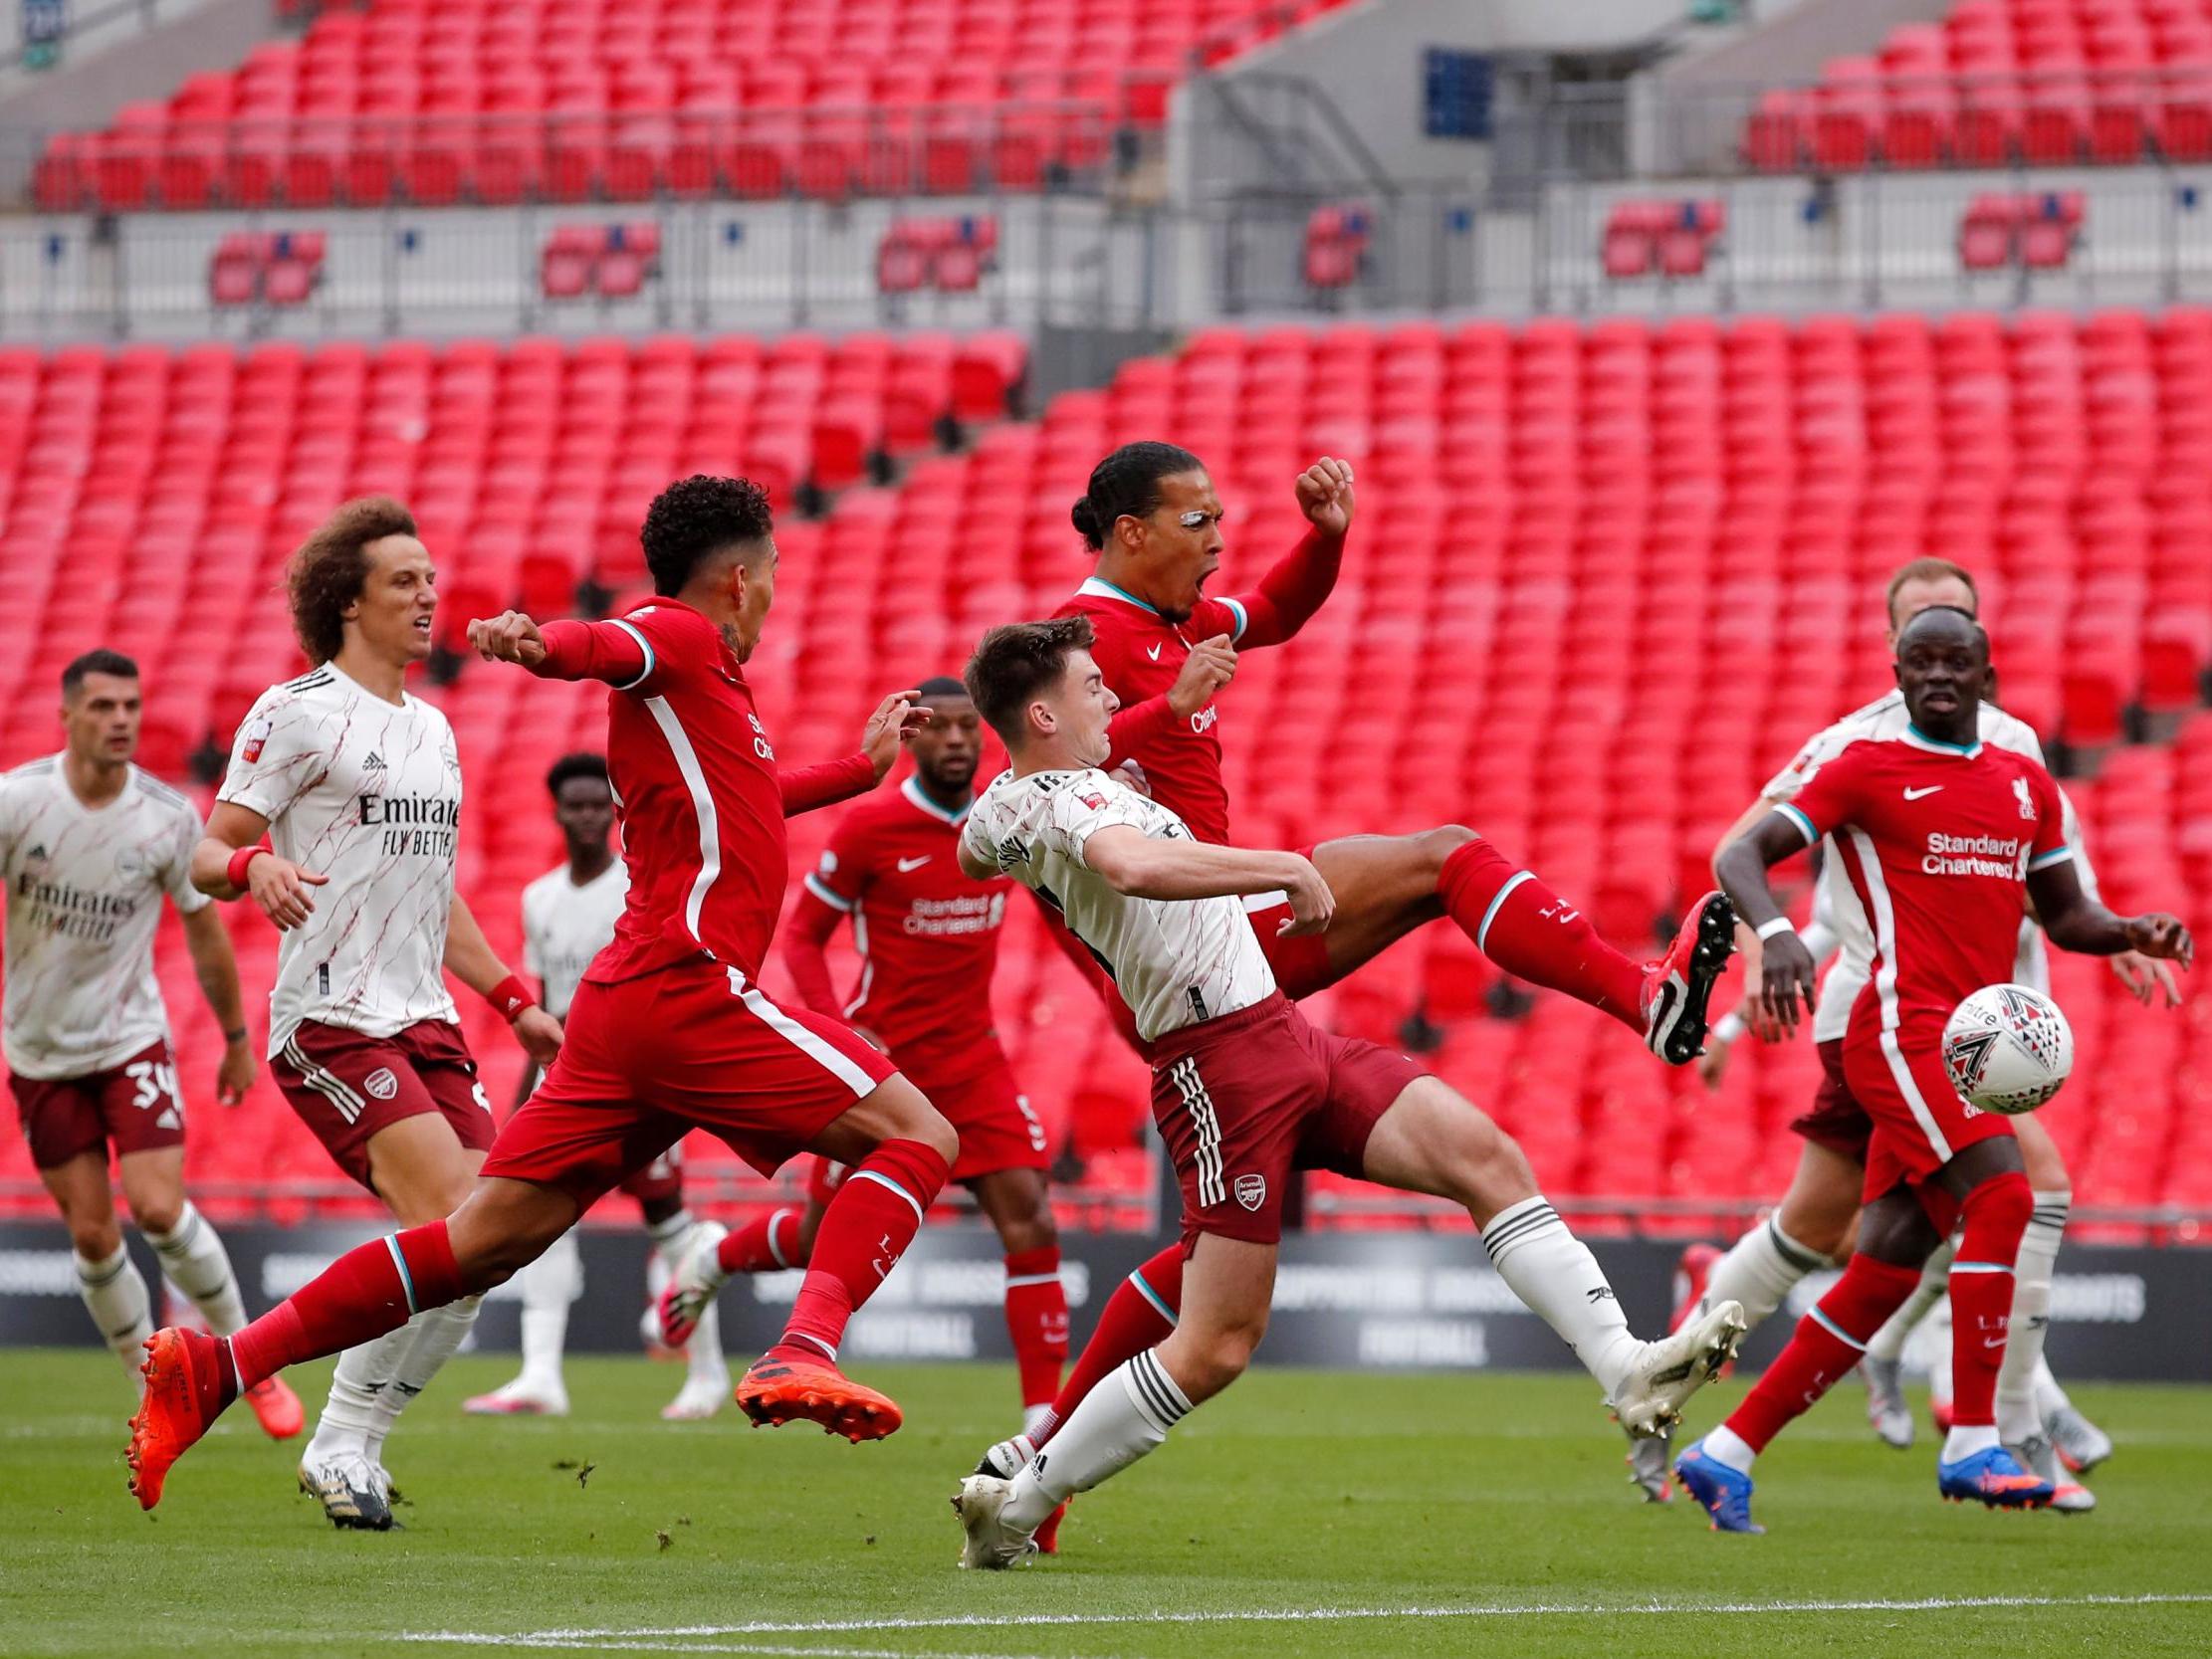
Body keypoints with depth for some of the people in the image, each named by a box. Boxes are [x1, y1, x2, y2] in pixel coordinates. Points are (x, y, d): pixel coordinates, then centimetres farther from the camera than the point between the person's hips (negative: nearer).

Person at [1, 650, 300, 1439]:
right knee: (92, 1234, -1)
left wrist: (236, 1040, 12)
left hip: (132, 1040, -1)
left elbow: (205, 935, 5)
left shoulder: (169, 818, -9)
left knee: (159, 1209, -14)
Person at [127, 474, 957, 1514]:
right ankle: (802, 1351, -27)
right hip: (686, 989, -9)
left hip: (624, 1001, 9)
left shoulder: (707, 688, 26)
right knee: (918, 1137, -7)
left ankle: (215, 1369, -1)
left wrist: (862, 768, 54)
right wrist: (536, 641, -46)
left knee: (485, 1241, 4)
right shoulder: (678, 639, -1)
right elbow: (596, 646, -25)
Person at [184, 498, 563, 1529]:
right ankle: (341, 1442, -8)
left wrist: (515, 1004, 23)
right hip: (330, 1022, -8)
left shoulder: (431, 728, 20)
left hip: (424, 1021, 8)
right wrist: (254, 867, -29)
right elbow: (205, 852, -7)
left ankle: (353, 1446, 7)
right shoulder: (298, 712, -4)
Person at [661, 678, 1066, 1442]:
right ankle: (717, 1255, 42)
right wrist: (840, 1030, -19)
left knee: (1030, 1219, -12)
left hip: (971, 1058, 3)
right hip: (880, 1057, -3)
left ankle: (1043, 1416, -8)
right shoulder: (870, 826, -12)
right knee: (824, 1239, 8)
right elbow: (801, 936, -5)